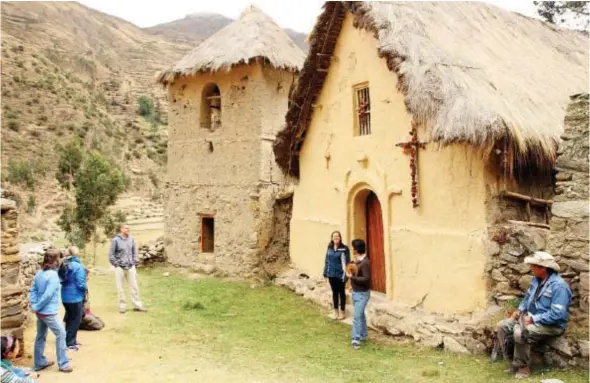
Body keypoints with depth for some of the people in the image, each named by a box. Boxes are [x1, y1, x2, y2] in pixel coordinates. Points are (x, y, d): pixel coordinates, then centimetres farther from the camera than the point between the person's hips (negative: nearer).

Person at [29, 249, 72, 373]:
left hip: (40, 312, 8)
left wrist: (34, 305, -1)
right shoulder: (53, 275, -21)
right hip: (48, 313, -8)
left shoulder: (39, 273, 4)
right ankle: (63, 364, 7)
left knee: (40, 336, 18)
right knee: (61, 334, 2)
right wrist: (37, 307, -12)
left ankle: (40, 363, 29)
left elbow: (33, 290, 5)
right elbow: (48, 295, -24)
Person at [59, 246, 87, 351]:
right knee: (76, 320, 6)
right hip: (75, 297, -7)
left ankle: (70, 340, 32)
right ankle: (70, 343, 10)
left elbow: (61, 279, 12)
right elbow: (81, 284, -20)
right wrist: (86, 287, -1)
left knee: (70, 318, 21)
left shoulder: (64, 264, 3)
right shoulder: (78, 266, -19)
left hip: (65, 297, 7)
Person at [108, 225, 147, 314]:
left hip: (131, 267, 3)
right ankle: (122, 306, 16)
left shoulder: (131, 239, 2)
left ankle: (137, 305, 12)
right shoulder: (116, 240, -8)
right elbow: (111, 254, -5)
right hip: (120, 267, -3)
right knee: (120, 288, 5)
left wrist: (135, 263, 6)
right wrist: (116, 264, -8)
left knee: (134, 286, 5)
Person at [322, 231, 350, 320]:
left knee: (341, 292, 9)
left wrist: (346, 274, -16)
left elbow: (347, 262, -12)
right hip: (331, 274, 5)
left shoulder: (344, 248, -11)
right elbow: (327, 261, 10)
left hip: (340, 274, -4)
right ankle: (336, 311, 27)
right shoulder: (329, 248, 4)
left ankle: (342, 311, 22)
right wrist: (325, 272, 7)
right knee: (334, 292, 15)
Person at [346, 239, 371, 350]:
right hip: (355, 291, 9)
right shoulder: (357, 260, 4)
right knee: (361, 314, 19)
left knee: (357, 316, -9)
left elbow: (366, 279, -28)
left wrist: (352, 277, -25)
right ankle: (364, 335, 31)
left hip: (362, 293, -9)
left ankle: (356, 340, -4)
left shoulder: (365, 262, -24)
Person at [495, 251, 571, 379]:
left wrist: (533, 319, -24)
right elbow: (527, 298, 20)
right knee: (502, 327, -3)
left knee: (520, 333, -32)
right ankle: (513, 361, 3)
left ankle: (523, 367, -10)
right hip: (531, 317, 9)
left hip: (552, 325, -9)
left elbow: (556, 315, -28)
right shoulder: (536, 280, 5)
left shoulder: (559, 286, -23)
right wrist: (520, 310, 2)